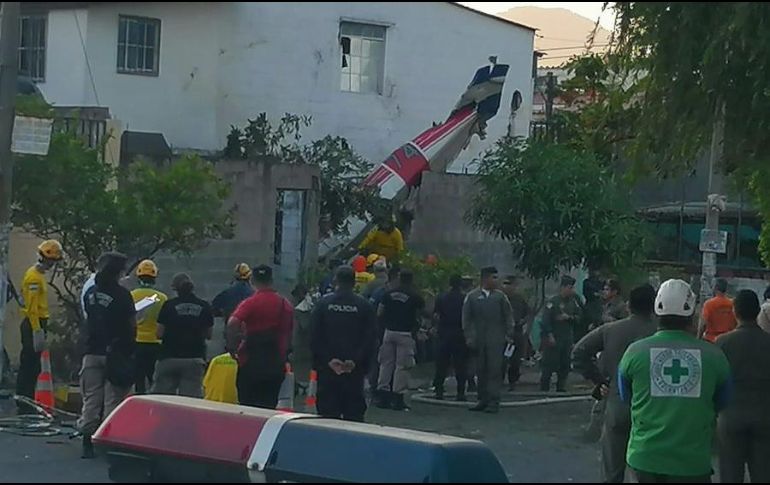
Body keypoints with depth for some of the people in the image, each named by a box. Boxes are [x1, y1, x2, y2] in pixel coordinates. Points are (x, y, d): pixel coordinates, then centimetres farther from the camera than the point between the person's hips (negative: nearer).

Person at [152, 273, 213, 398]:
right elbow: (208, 335, 7)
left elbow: (160, 334, -2)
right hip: (195, 358, 1)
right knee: (191, 397, -1)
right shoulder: (204, 307, 2)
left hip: (169, 358, -1)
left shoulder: (169, 305, -4)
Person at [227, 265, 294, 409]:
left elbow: (232, 323, -25)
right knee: (270, 406, 9)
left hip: (251, 364, -4)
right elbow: (289, 334, 16)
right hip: (276, 364, 4)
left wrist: (232, 346, -12)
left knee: (247, 406, 3)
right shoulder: (286, 305, 7)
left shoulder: (251, 303, -10)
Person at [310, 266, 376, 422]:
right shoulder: (364, 306, -1)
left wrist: (327, 359, -4)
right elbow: (369, 339, -5)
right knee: (354, 413, 3)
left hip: (327, 368, 0)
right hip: (355, 369, 0)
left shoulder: (323, 304, 0)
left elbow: (314, 337, -3)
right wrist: (356, 361, -6)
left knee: (327, 410, 3)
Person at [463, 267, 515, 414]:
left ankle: (493, 402, -7)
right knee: (481, 371, 6)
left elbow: (508, 317, 9)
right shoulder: (472, 297, 5)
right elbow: (466, 319, 7)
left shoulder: (500, 296, 6)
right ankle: (483, 400, 15)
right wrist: (469, 338, 0)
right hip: (479, 340, 1)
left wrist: (509, 335, 1)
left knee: (495, 370, -7)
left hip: (496, 340, -1)